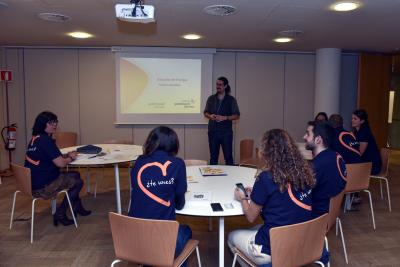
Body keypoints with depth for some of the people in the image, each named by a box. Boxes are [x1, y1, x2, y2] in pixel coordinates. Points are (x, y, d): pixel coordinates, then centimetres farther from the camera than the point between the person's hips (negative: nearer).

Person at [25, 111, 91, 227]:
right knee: (78, 182, 6)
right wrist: (70, 158, -4)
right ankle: (60, 214, 13)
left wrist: (67, 155, 4)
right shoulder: (45, 140, -22)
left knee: (75, 175, 20)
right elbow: (60, 163, -24)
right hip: (42, 187, -9)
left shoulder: (35, 139, 9)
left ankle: (78, 207, 31)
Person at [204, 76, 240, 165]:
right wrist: (210, 116, -8)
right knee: (213, 156, 8)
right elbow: (205, 113, 15)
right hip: (213, 131, 3)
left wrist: (225, 118, -15)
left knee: (228, 156, 0)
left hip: (226, 132, -2)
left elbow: (237, 115, 0)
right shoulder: (211, 98, 10)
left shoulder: (231, 100, 2)